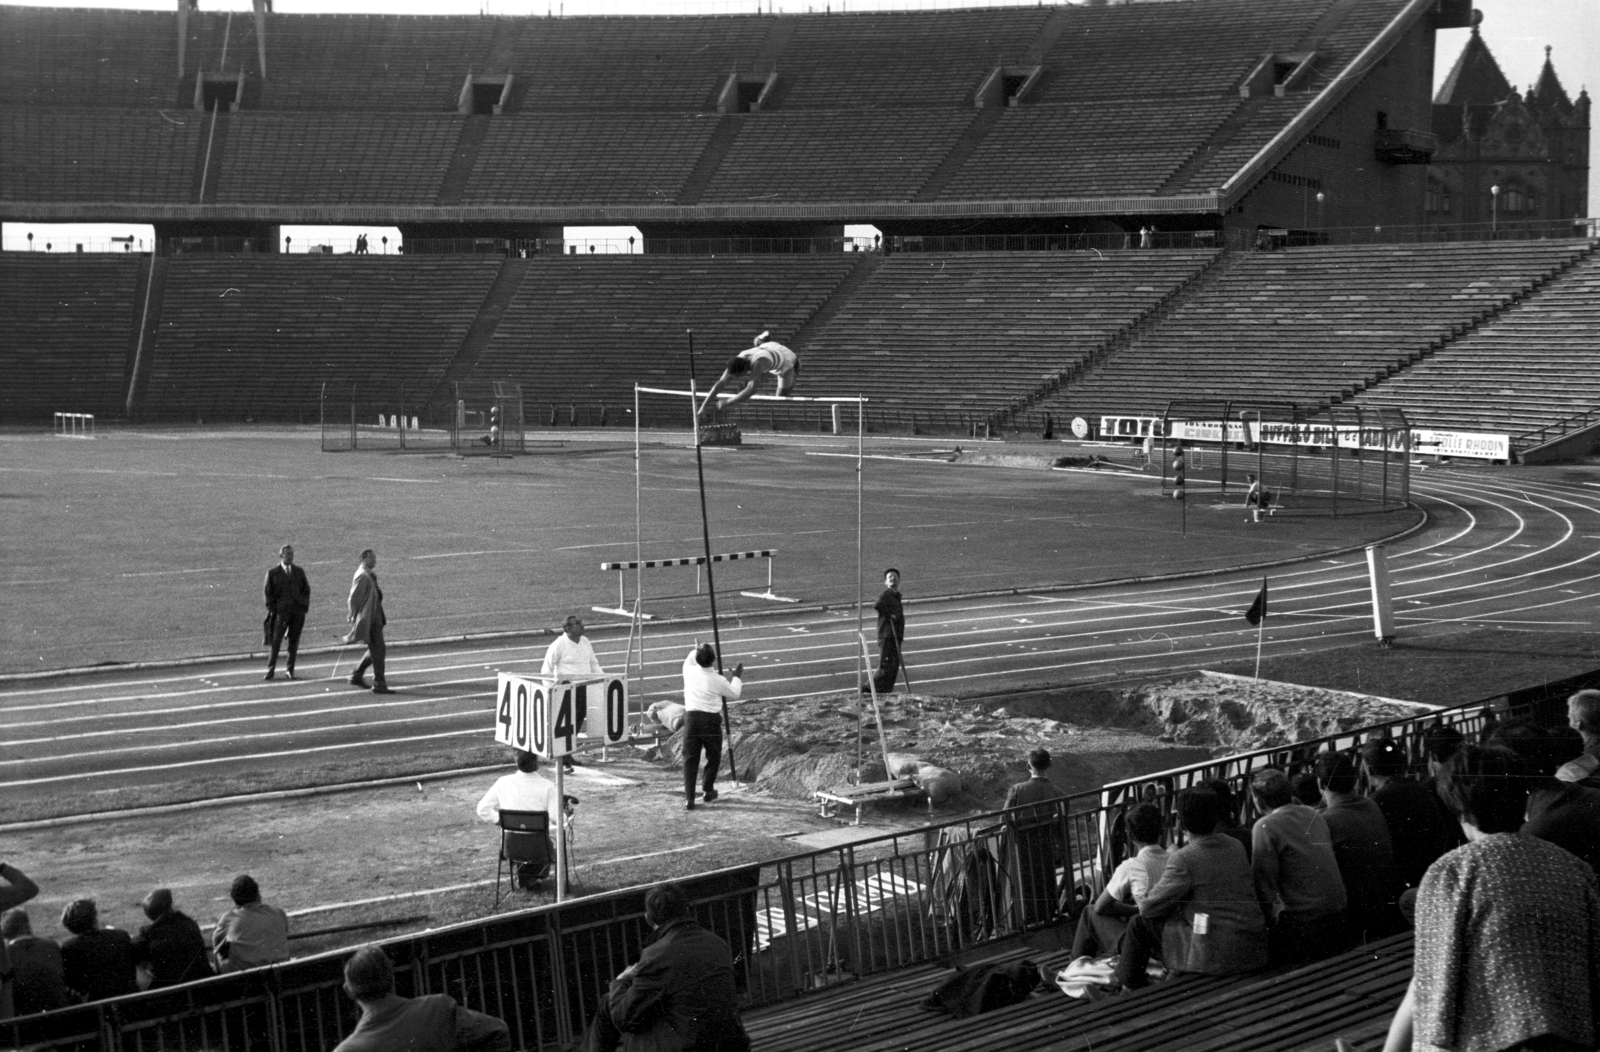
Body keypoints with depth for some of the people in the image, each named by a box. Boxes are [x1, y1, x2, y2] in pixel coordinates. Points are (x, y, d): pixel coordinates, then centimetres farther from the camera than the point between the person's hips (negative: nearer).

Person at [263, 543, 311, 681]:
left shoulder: (299, 571, 12)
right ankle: (271, 669, -1)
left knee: (294, 642, 4)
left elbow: (306, 590, 14)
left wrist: (305, 606, 3)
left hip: (298, 612, 3)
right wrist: (273, 610, -5)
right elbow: (268, 593, 3)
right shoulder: (273, 573, 3)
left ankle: (290, 669, 11)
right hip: (281, 612, -3)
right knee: (276, 641, -7)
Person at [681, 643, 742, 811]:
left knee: (690, 759, 4)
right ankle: (708, 791, 28)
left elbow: (688, 662, 24)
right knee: (713, 756, 20)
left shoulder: (689, 672, -3)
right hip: (711, 720, -2)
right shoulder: (718, 680, -10)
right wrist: (737, 677, 21)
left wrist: (695, 650, 38)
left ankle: (689, 799, -4)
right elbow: (734, 695, 8)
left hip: (691, 717, 2)